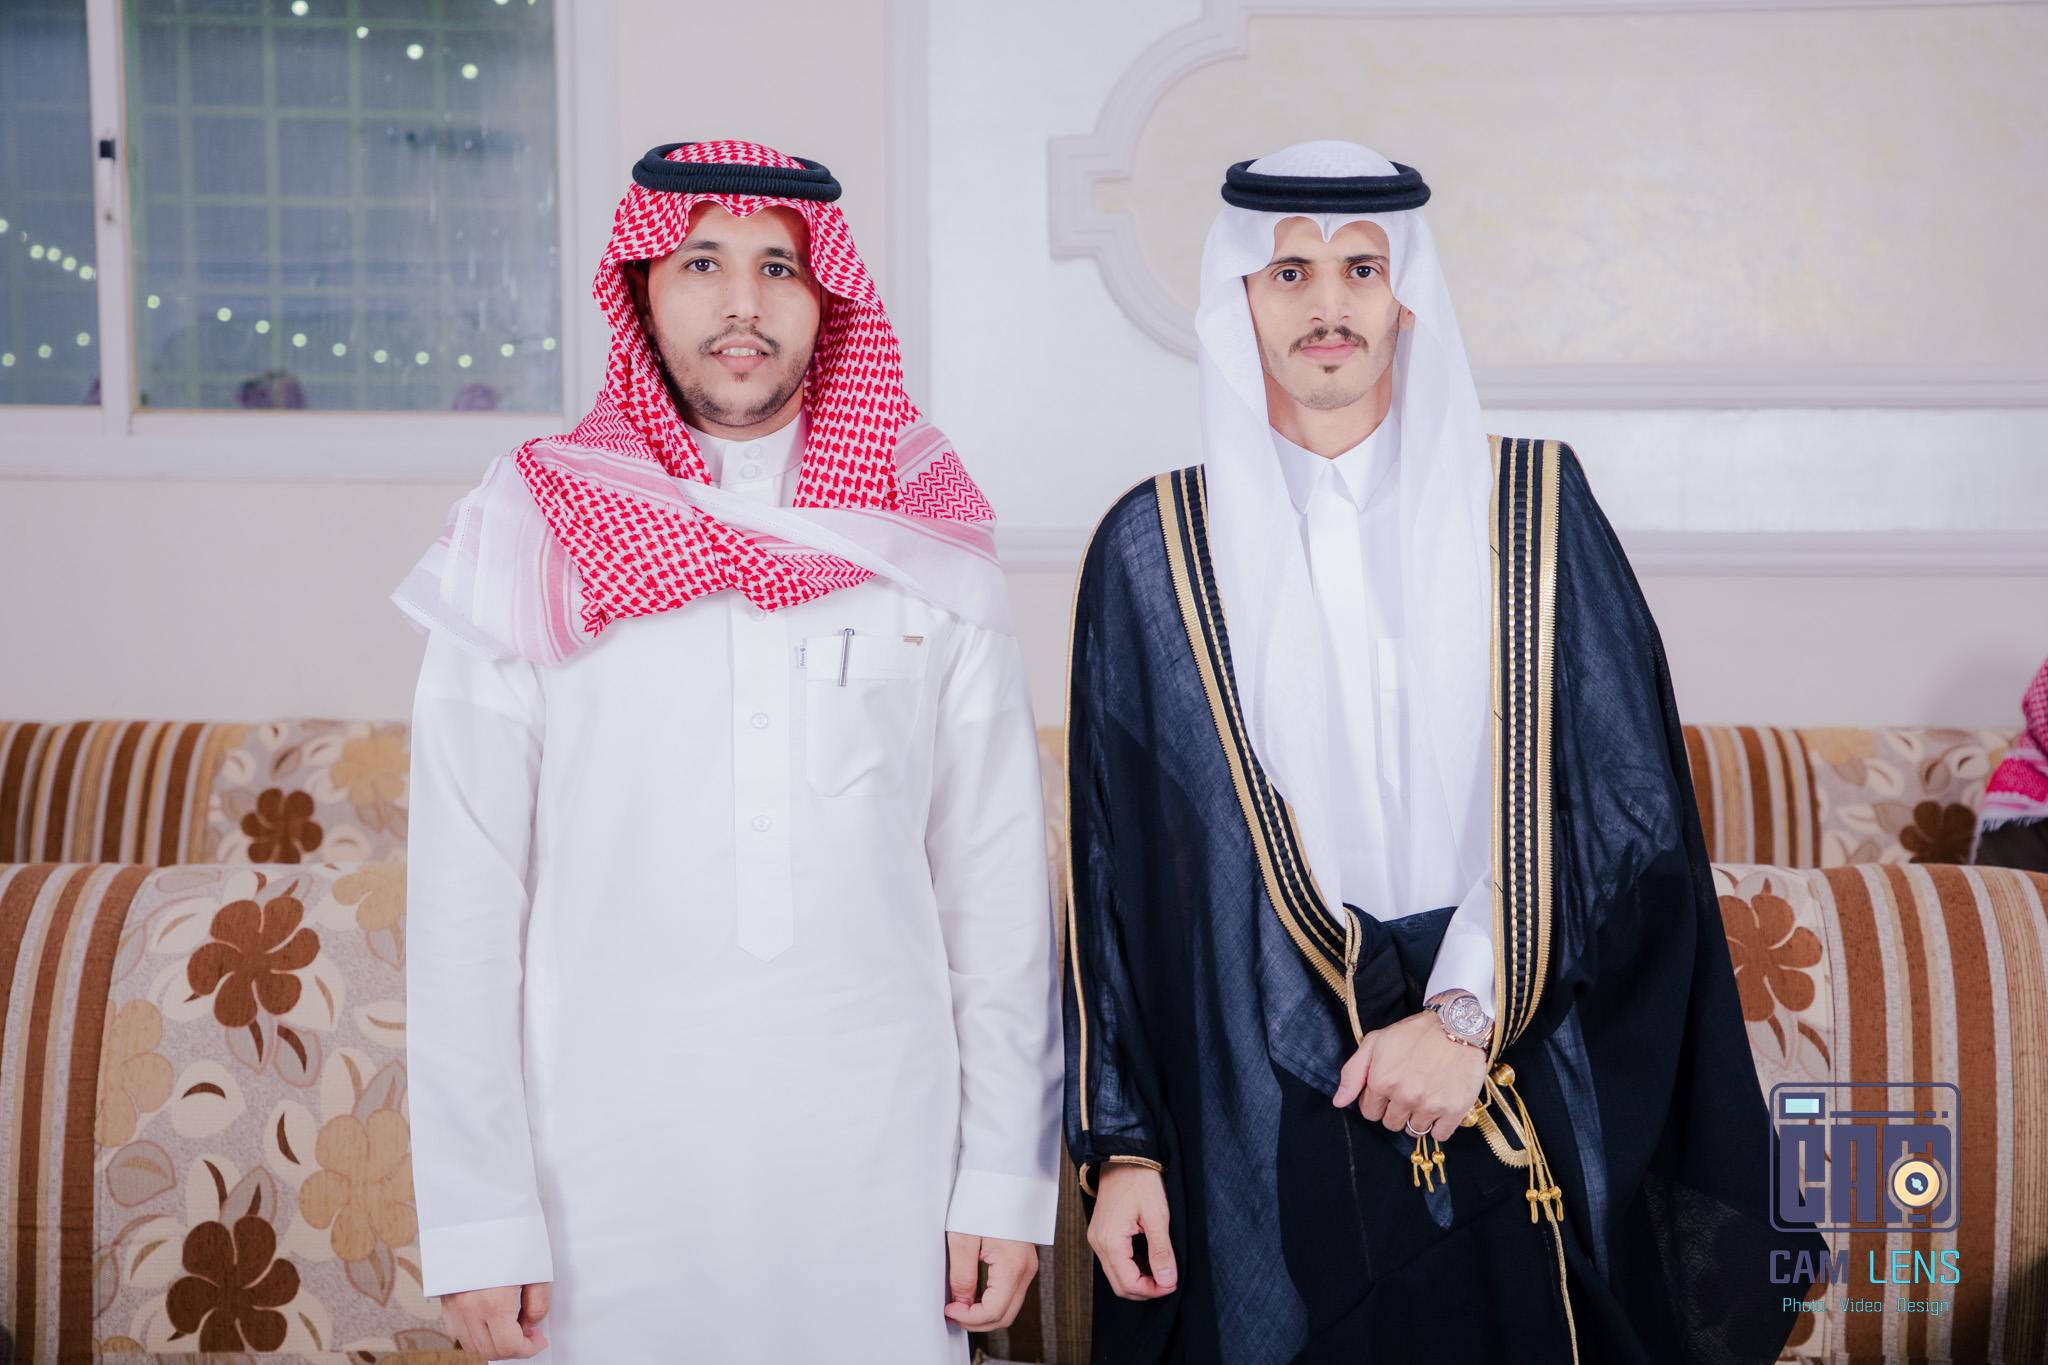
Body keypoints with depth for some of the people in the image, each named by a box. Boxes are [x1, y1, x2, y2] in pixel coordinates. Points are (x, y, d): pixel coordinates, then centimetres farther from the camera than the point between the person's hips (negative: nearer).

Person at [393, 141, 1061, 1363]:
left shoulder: (926, 542, 2)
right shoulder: (527, 542, -2)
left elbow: (999, 879, 3)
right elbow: (465, 896, -3)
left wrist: (1009, 1175, 1)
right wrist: (477, 1219, -5)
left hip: (879, 1155, 1)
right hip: (609, 1160, -1)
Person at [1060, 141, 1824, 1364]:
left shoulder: (1532, 514, 2)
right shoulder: (1155, 551, 2)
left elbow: (1629, 808, -2)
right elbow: (1115, 871, 2)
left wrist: (1471, 1009, -12)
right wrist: (1122, 1143, 0)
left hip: (1522, 1111, 1)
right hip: (1263, 1123, 0)